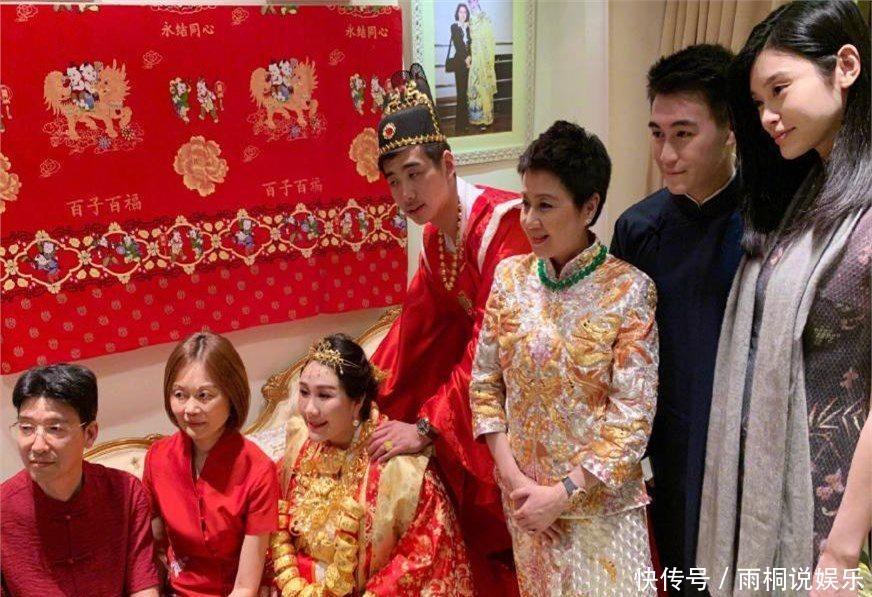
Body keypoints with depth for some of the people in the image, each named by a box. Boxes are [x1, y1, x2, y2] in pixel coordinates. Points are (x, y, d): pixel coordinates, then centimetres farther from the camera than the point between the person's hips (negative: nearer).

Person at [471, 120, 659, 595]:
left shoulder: (628, 289, -14)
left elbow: (633, 412, -15)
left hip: (600, 498, -3)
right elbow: (485, 383, 1)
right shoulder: (511, 276, -3)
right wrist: (512, 476, -8)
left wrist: (563, 493, -16)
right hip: (525, 494, 3)